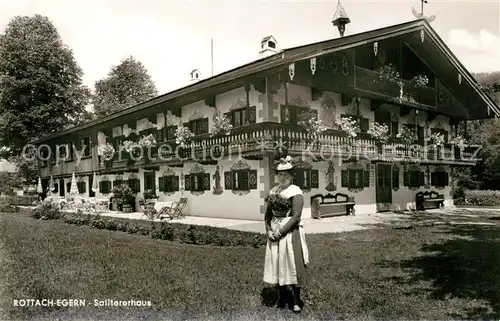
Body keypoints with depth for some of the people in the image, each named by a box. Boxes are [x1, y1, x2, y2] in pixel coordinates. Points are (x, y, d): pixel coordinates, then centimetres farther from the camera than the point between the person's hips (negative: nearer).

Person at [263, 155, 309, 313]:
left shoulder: (295, 192, -9)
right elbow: (268, 214, 12)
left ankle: (296, 300, 12)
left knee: (292, 264, -1)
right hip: (274, 234, 6)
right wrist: (269, 230, -3)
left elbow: (296, 217, -16)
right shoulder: (273, 191, 9)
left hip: (290, 233, -6)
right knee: (277, 264, 10)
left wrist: (281, 231, -17)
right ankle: (281, 299, 24)